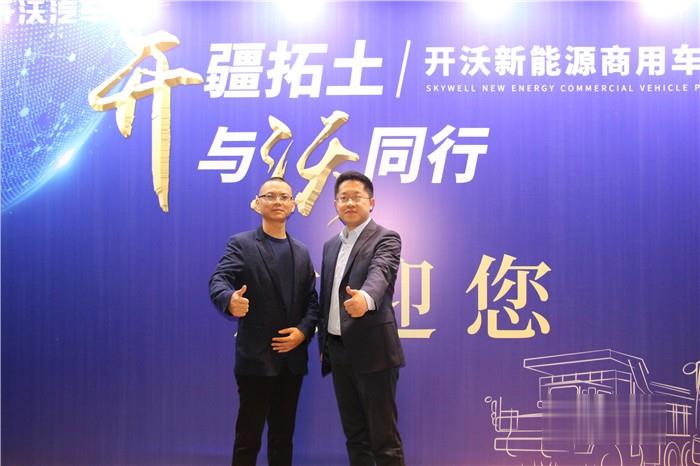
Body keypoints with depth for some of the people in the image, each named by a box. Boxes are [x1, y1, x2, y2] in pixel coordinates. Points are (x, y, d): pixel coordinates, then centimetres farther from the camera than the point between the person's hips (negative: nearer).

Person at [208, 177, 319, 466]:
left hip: (292, 358, 5)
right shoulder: (241, 244, -4)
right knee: (248, 437, 1)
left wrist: (303, 330, -11)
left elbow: (312, 300, 8)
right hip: (256, 357, -5)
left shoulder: (301, 253, 12)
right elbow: (219, 281, -20)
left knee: (283, 436, 14)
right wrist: (231, 300, -43)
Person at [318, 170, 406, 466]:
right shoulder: (331, 245, 16)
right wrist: (323, 345, 15)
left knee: (384, 438, -1)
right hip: (338, 351, 7)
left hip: (372, 351, -7)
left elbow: (379, 273, -27)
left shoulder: (385, 239, -6)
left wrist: (365, 297, -48)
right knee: (355, 436, 14)